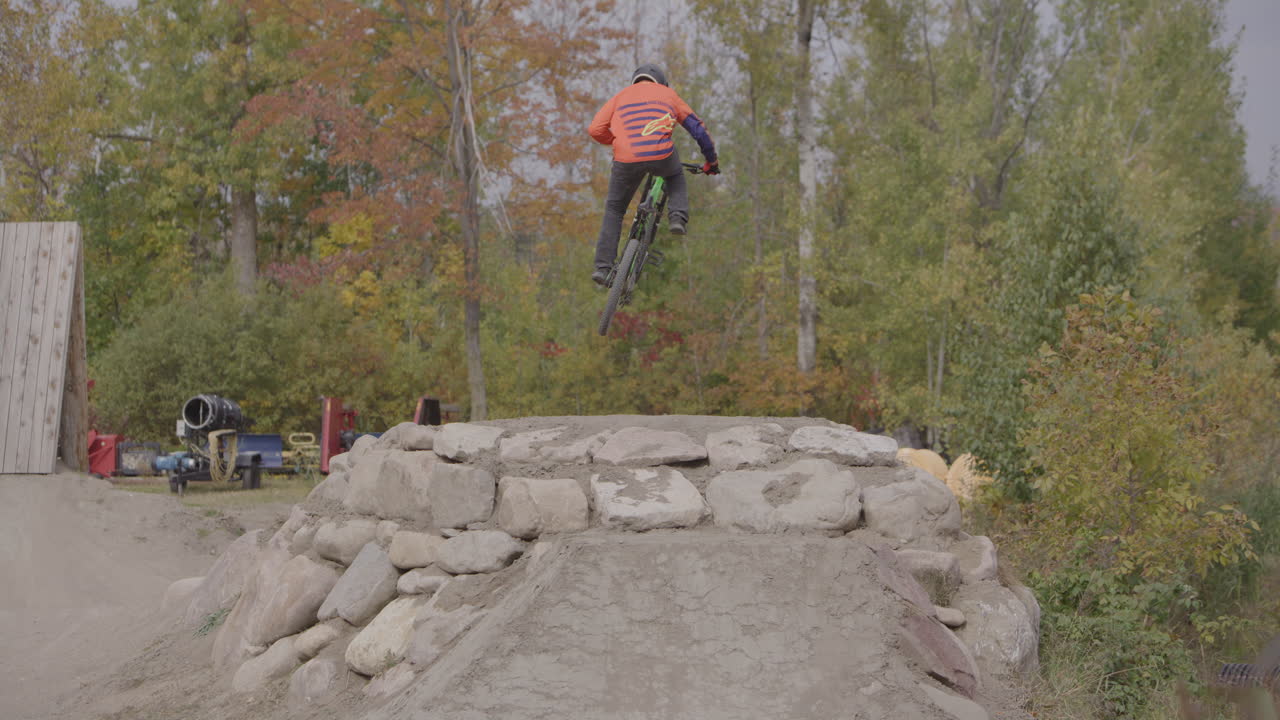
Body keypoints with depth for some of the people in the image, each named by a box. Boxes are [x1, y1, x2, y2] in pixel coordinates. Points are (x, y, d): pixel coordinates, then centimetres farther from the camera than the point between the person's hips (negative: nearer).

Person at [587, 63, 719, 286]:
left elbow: (596, 129, 15)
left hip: (626, 159, 0)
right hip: (661, 155, 0)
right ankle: (677, 217, 12)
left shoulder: (621, 96, 26)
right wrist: (711, 160, 40)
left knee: (614, 210, 21)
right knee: (676, 176, 36)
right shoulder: (667, 94, 26)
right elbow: (698, 128, 28)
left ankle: (603, 267, 12)